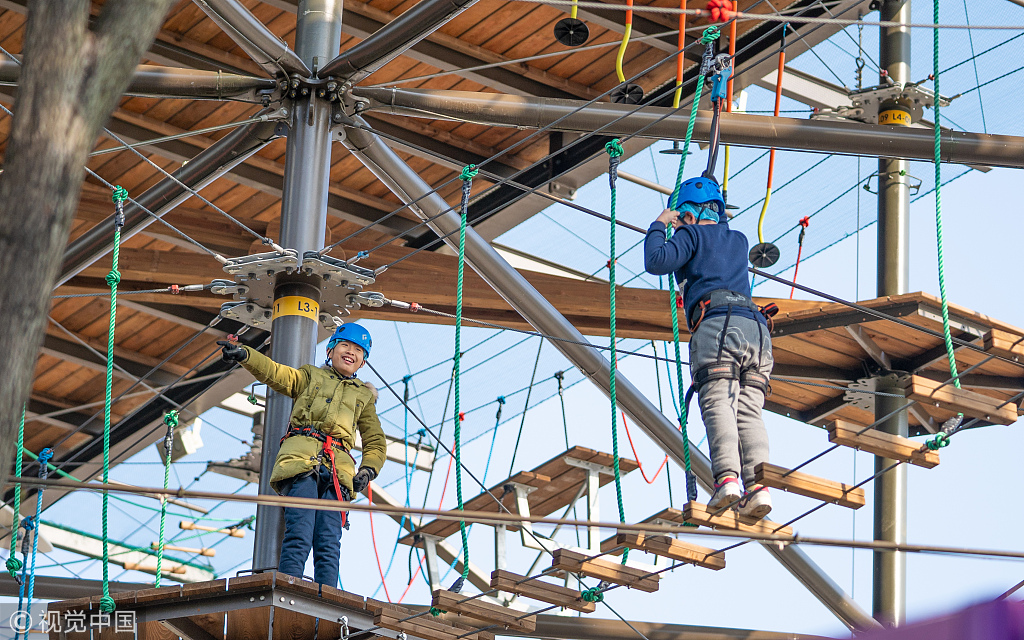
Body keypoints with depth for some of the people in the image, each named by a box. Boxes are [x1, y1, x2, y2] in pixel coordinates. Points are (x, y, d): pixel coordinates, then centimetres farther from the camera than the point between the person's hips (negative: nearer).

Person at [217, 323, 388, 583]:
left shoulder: (364, 395, 32)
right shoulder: (311, 376, 26)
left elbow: (376, 441, 30)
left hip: (338, 469, 3)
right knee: (299, 534, -20)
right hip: (302, 459, -3)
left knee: (329, 544, -12)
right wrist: (244, 354, -9)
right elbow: (277, 374, 10)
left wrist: (368, 469, 8)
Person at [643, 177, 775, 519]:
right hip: (756, 328, 6)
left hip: (716, 323, -5)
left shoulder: (693, 234, 14)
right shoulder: (739, 240, 34)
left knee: (718, 404, -16)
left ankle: (727, 478, -36)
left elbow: (657, 263, -1)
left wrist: (658, 226, 16)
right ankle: (757, 485, -25)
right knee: (749, 411, -6)